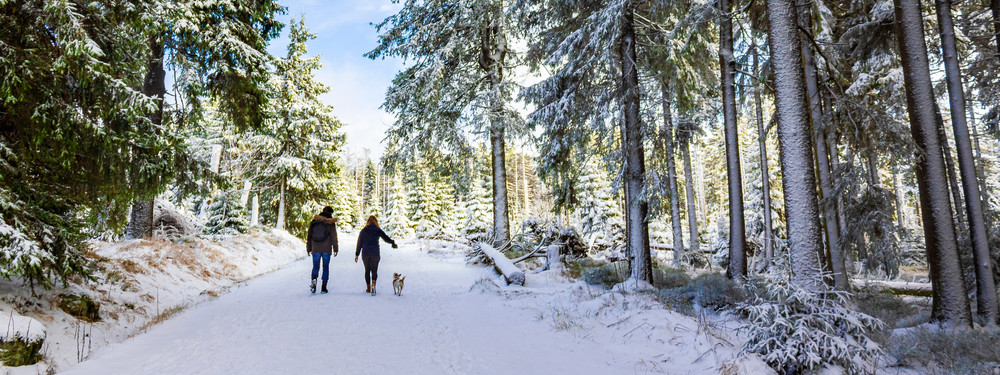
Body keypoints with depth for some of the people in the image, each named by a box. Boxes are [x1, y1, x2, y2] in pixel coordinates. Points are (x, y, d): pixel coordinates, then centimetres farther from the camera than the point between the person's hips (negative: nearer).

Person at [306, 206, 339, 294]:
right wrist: (336, 249, 0)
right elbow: (334, 237, -6)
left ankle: (314, 279, -19)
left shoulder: (314, 221, 8)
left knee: (315, 267, 10)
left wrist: (308, 249, 17)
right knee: (326, 267, 8)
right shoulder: (331, 222, -2)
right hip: (326, 249, -2)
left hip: (315, 249, 2)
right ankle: (324, 287, 5)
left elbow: (309, 236, 11)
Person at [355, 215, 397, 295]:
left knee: (367, 270, 16)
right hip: (375, 254, -1)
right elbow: (386, 238, -1)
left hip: (365, 254, 1)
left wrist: (357, 254, 11)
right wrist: (393, 242, 18)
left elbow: (359, 243, 5)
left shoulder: (363, 231, 4)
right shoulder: (378, 230, 0)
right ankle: (373, 283, -23)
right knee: (374, 271, 5)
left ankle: (368, 288, 18)